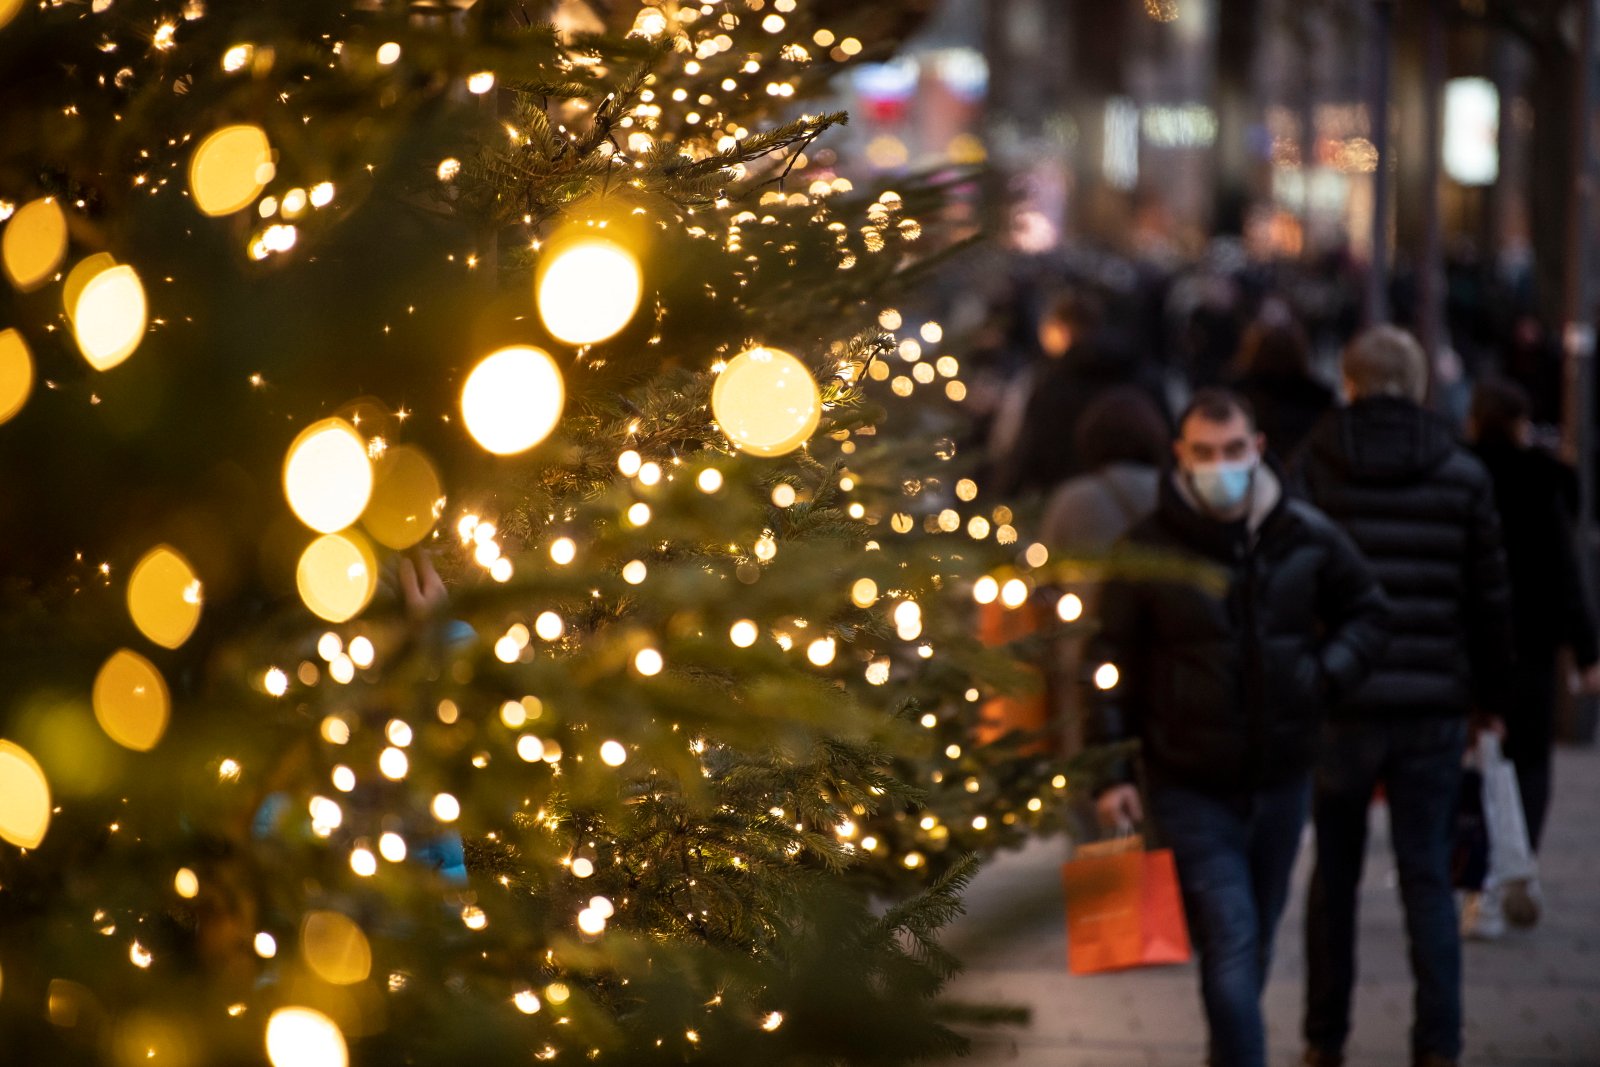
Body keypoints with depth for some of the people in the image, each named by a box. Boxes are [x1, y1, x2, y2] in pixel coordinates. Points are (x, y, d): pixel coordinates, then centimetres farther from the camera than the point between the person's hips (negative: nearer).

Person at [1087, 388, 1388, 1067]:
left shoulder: (1307, 538, 0)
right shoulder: (1149, 551, -8)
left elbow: (1366, 611, 16)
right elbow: (1110, 666, -2)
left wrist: (1329, 673, -1)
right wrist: (1111, 772, -7)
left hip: (1282, 777, 4)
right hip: (1191, 787, -4)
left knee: (1255, 942, 18)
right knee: (1230, 946, -13)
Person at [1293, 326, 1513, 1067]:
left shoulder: (1312, 471, -2)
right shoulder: (1462, 475, 1)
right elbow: (1491, 597, 5)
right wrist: (1491, 695, 14)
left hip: (1340, 703, 0)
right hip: (1434, 705, 0)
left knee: (1335, 875, 12)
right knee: (1427, 875, 5)